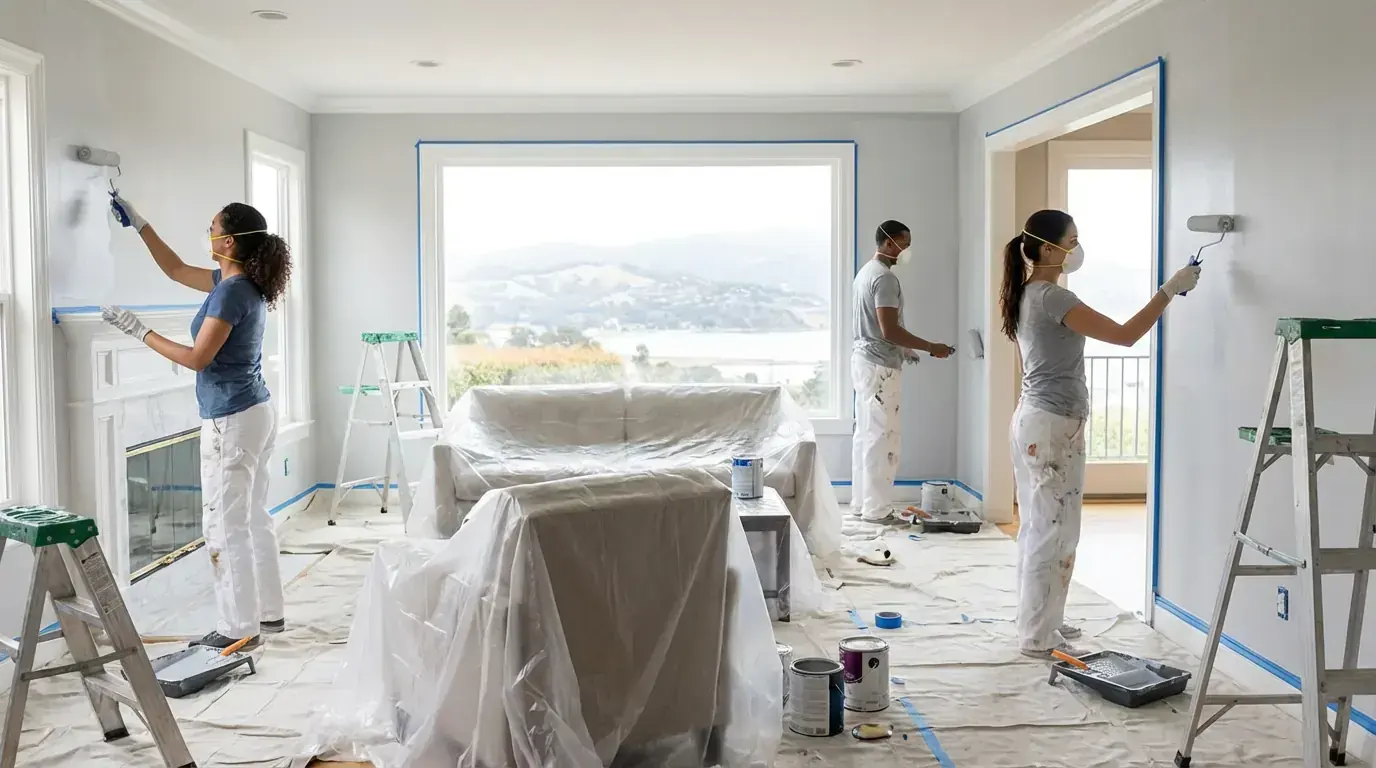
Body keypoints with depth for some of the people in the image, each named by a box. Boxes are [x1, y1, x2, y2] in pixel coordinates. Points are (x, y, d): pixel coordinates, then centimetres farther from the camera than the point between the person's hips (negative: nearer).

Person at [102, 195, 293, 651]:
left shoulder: (231, 291, -19)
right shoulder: (240, 283, 9)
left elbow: (197, 359, -19)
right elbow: (176, 269, 23)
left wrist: (138, 331, -12)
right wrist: (137, 223, 24)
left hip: (231, 422, -10)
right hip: (255, 413, 10)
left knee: (226, 526, -1)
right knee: (253, 518, 16)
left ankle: (238, 628, 7)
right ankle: (268, 613, 25)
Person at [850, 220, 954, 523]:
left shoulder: (866, 271, 14)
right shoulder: (885, 277, -18)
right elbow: (889, 330, -25)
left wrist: (903, 349, 25)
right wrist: (931, 347, -18)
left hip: (864, 358, 10)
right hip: (880, 365, -10)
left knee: (865, 434, 13)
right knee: (881, 437, -5)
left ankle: (862, 501, 19)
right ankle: (876, 509, 0)